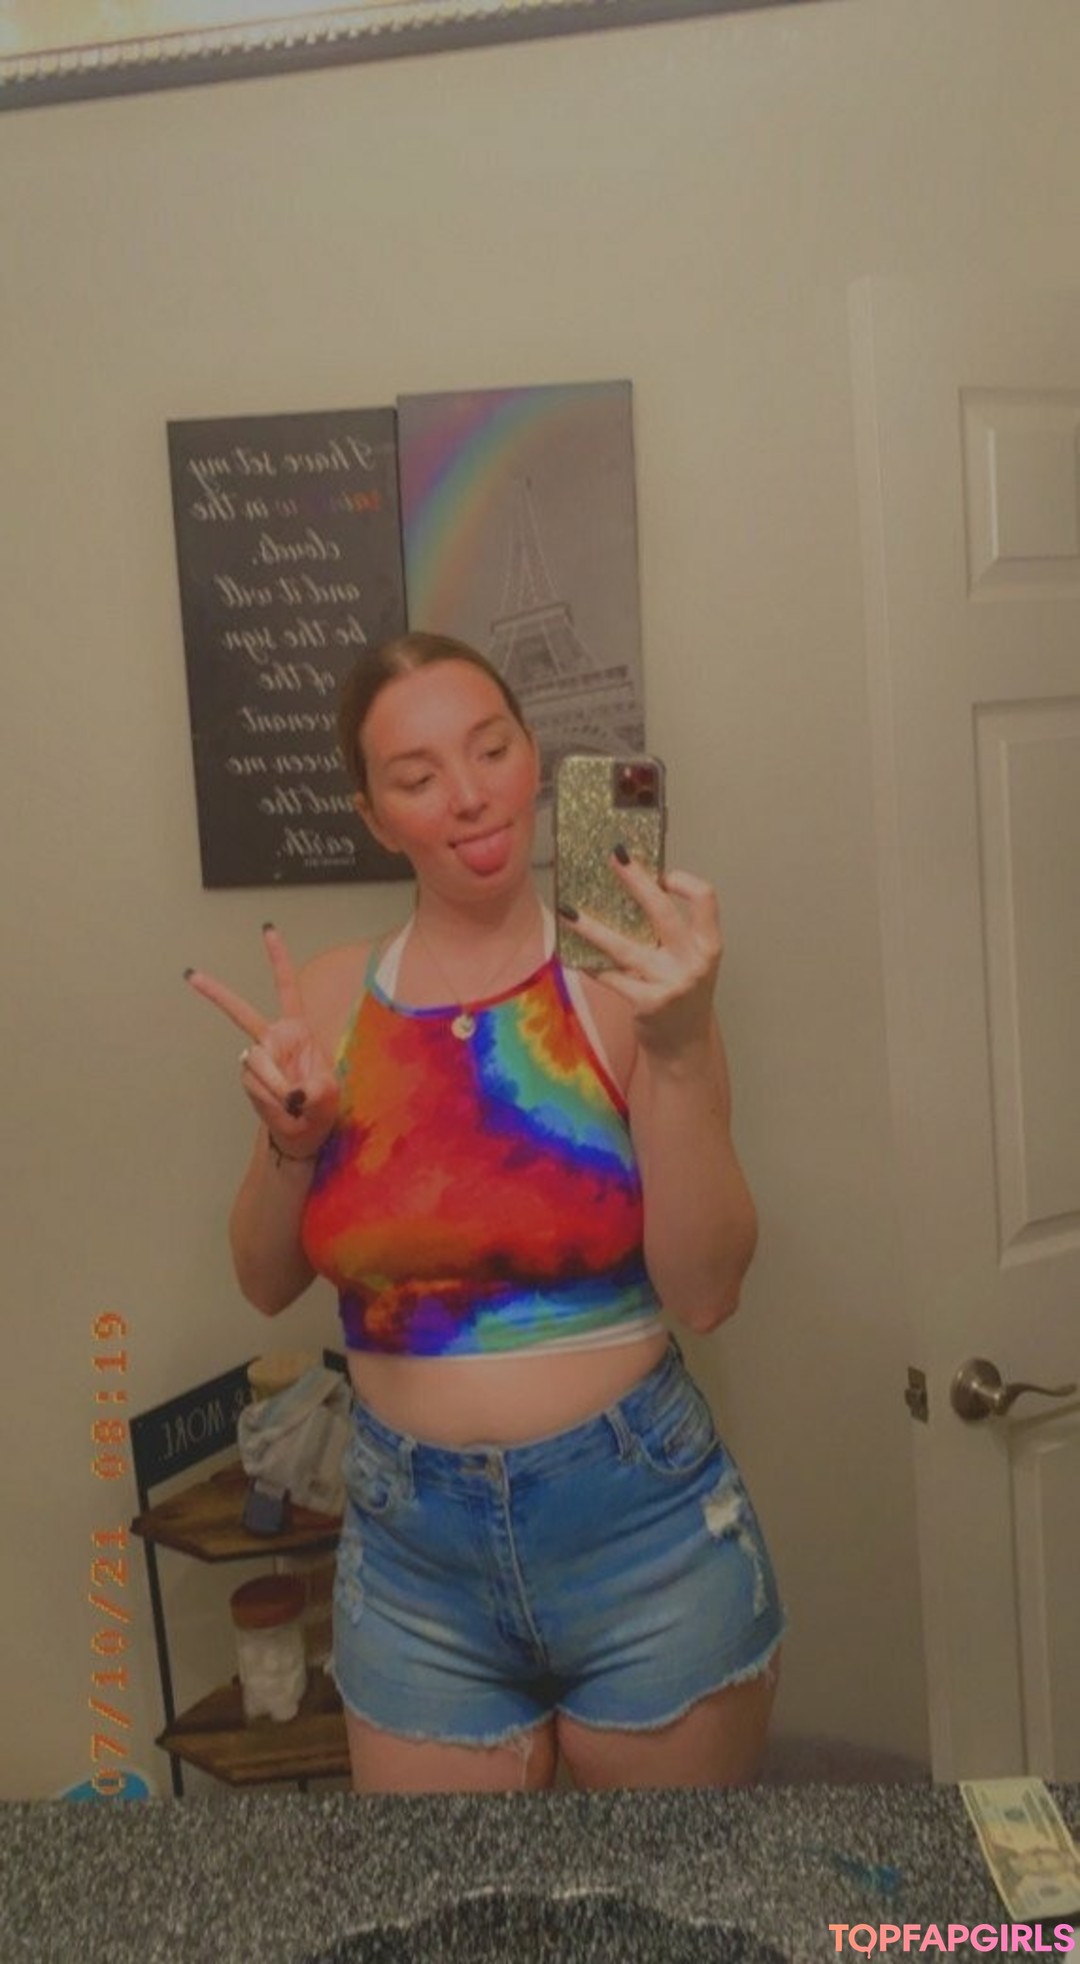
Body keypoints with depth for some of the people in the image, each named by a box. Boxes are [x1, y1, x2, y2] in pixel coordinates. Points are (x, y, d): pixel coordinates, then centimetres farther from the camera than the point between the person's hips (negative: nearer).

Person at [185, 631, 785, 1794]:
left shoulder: (622, 986, -10)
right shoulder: (332, 998, -2)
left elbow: (704, 1294, -15)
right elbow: (267, 1284, 5)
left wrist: (679, 1050, -27)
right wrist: (290, 1142, -14)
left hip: (645, 1535, -1)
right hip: (412, 1560, 2)